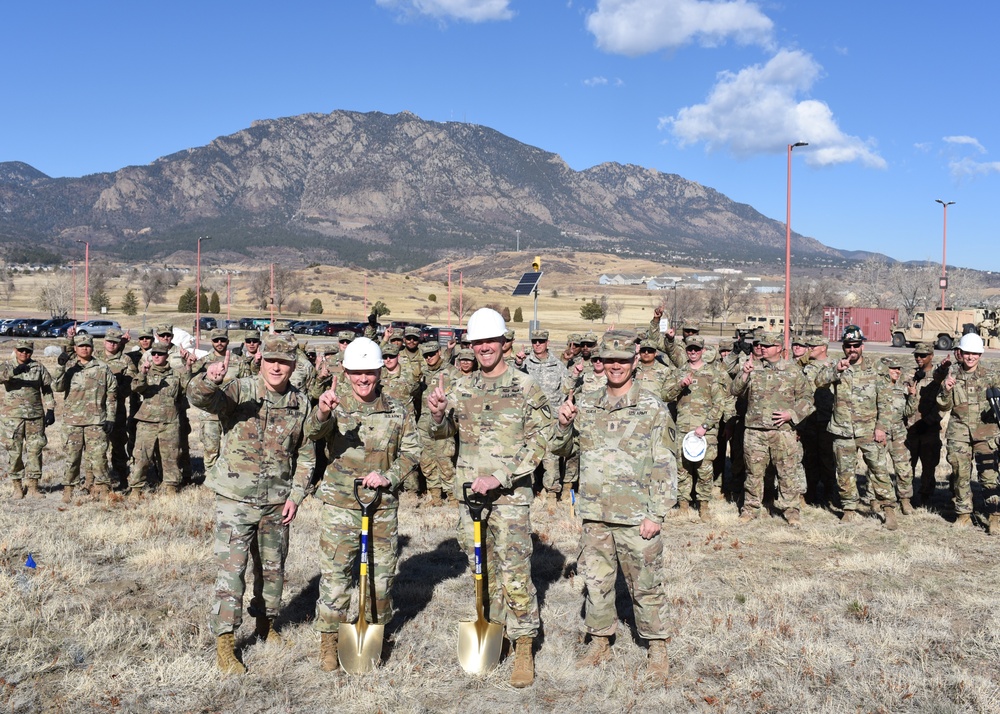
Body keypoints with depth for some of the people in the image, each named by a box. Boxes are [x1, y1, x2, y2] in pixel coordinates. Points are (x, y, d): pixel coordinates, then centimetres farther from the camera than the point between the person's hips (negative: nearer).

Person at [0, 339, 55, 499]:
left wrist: (50, 410, 4)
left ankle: (33, 486, 11)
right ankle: (17, 487, 13)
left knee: (35, 450, 3)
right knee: (14, 452, 3)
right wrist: (14, 371, -38)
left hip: (35, 415, 2)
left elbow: (47, 390, 10)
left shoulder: (39, 367, 7)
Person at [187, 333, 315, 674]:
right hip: (236, 498, -4)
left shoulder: (301, 403, 1)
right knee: (231, 569, -4)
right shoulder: (239, 391, -10)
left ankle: (265, 623, 38)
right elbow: (198, 398, -29)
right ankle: (224, 644, 7)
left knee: (273, 567, 17)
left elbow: (305, 455, 7)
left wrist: (295, 496, 0)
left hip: (277, 502, 4)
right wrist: (209, 378, -50)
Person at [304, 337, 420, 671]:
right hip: (340, 505, -2)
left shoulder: (398, 411, 2)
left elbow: (411, 451, 6)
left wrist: (389, 477, -12)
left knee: (383, 570, 12)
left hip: (383, 505, 2)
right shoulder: (336, 406, -5)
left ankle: (376, 630, 33)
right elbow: (313, 433, -23)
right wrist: (322, 412, -46)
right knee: (335, 572, 0)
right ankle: (329, 640, 16)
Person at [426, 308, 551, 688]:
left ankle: (524, 647, 6)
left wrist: (499, 477, -19)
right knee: (482, 566, 15)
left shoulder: (526, 388, -6)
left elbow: (538, 442, -10)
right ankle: (492, 627, 30)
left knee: (514, 570, -6)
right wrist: (437, 415, -13)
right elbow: (441, 432, 11)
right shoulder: (462, 388, 8)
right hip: (469, 489, 5)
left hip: (510, 492, -5)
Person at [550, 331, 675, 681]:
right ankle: (600, 642, 30)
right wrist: (563, 424, -8)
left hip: (637, 517, -4)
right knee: (596, 580, 14)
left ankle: (657, 648, 21)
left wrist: (657, 514, -12)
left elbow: (664, 465, -6)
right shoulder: (586, 404, 7)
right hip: (595, 514, 4)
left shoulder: (653, 408, -4)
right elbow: (561, 449, 14)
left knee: (646, 585, 5)